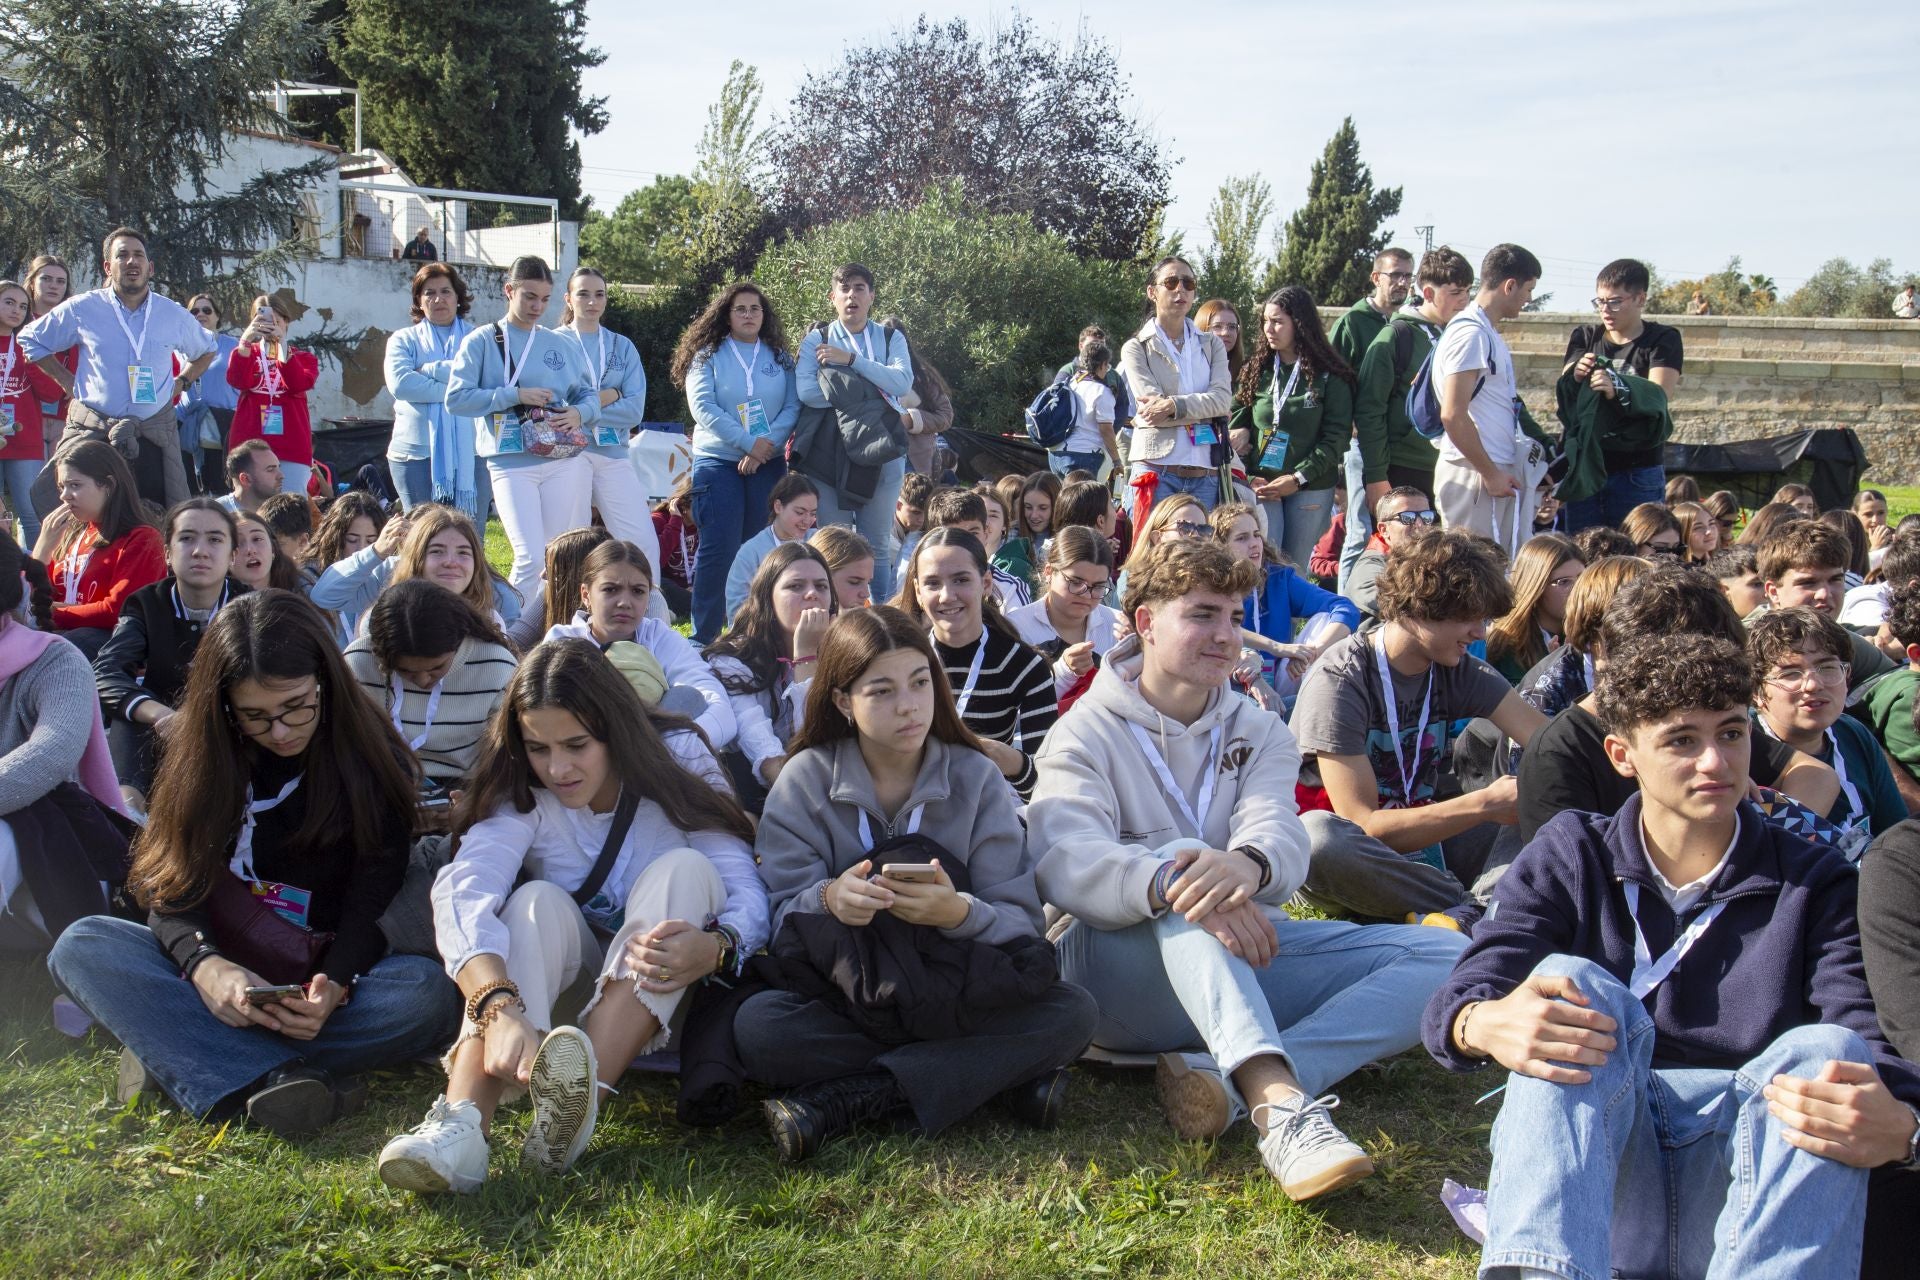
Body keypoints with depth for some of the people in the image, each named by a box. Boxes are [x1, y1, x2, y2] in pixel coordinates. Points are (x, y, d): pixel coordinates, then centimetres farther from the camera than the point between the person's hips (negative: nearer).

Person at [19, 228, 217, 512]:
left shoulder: (173, 315, 7)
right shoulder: (81, 309, 2)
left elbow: (206, 350, 27)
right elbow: (30, 339, 15)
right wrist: (66, 380, 9)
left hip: (154, 433, 1)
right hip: (90, 431, -1)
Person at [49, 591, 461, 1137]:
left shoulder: (371, 758, -4)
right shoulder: (199, 752, 1)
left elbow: (374, 900, -10)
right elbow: (173, 888, -6)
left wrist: (334, 984, -31)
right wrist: (205, 967, -28)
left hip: (326, 976, -2)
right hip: (218, 969, 2)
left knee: (429, 995, -33)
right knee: (80, 945, -24)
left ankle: (169, 1054, -31)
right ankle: (272, 1082, -43)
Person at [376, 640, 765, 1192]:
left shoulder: (671, 796, -10)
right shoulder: (522, 802, -10)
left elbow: (750, 895, -21)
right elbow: (462, 895, -30)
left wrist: (715, 946, -45)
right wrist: (501, 1010, -49)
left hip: (659, 1008, 0)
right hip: (559, 1001, 0)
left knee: (685, 868, -26)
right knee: (537, 903, -28)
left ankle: (582, 1103, -43)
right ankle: (461, 1125, -51)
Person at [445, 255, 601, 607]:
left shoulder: (564, 345, 15)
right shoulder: (481, 342, 5)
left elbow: (590, 394, 17)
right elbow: (456, 398, -4)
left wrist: (580, 413, -6)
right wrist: (515, 396, -10)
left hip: (566, 459, 3)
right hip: (512, 463, -3)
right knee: (530, 558, -15)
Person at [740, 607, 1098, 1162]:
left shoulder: (976, 777, 1)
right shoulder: (805, 781, 0)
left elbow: (1023, 924, -6)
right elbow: (780, 920, -8)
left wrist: (961, 913, -29)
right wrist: (827, 901, -31)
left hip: (958, 1007, 1)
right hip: (844, 1006, -1)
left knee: (1073, 1013, -25)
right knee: (756, 1022, -32)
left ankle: (849, 1101, -25)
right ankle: (1001, 1076, -23)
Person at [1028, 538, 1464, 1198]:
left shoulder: (1259, 733, 15)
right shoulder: (1087, 733, 2)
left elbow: (1280, 831, -8)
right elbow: (1065, 861, -19)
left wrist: (1249, 863, -35)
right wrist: (1168, 883, -40)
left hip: (1248, 955, 4)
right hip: (1123, 963, -4)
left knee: (1444, 955, -15)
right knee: (1180, 861, -35)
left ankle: (1230, 1079, -34)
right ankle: (1282, 1103, -52)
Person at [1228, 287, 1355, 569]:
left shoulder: (1330, 376, -2)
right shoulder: (1257, 371, 8)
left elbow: (1337, 436, -5)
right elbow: (1234, 421, 8)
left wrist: (1299, 478, -14)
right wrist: (1248, 477, -6)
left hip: (1311, 488, -1)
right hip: (1261, 485, 1)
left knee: (1295, 567, 5)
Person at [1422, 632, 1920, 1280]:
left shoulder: (1814, 883, 12)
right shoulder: (1572, 855, 11)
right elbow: (1467, 993, -4)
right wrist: (1486, 1024, -31)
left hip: (1747, 1185, 1)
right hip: (1589, 1164, 0)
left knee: (1824, 1050, -26)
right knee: (1574, 983, -25)